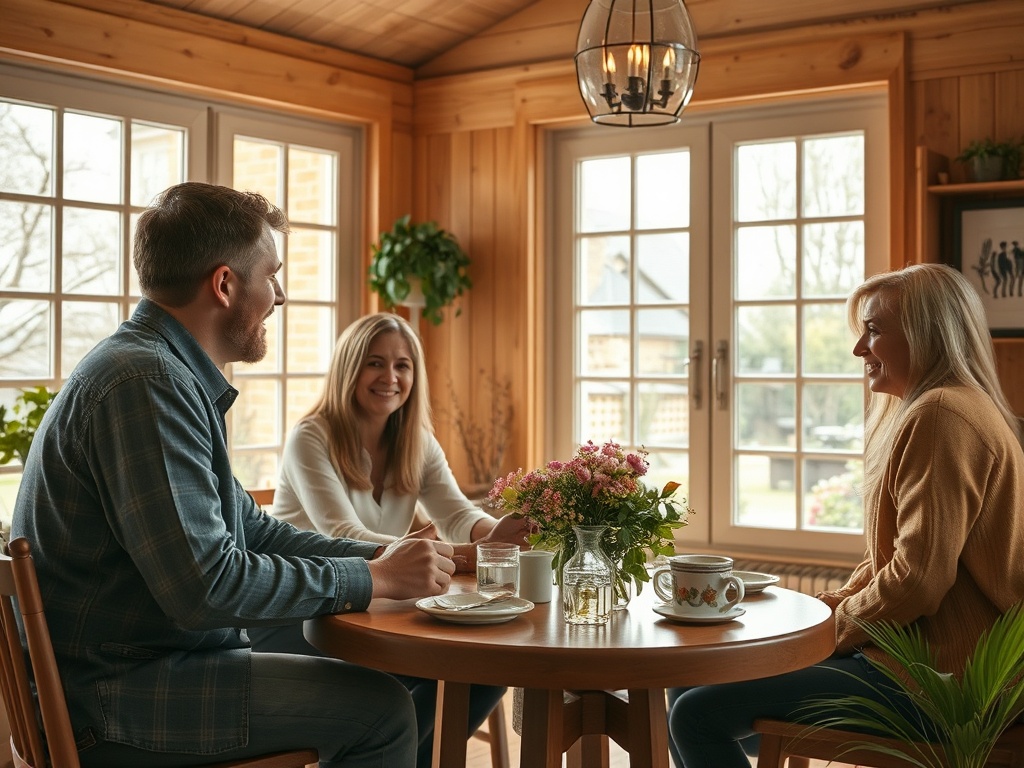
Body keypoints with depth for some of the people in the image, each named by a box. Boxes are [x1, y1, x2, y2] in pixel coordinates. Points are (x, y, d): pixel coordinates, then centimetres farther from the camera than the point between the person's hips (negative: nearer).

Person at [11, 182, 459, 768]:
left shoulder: (171, 374, 14)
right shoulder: (147, 381, -21)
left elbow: (253, 531, 17)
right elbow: (205, 584, -27)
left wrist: (386, 558, 5)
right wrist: (376, 578, -16)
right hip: (107, 696, -10)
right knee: (380, 708, -15)